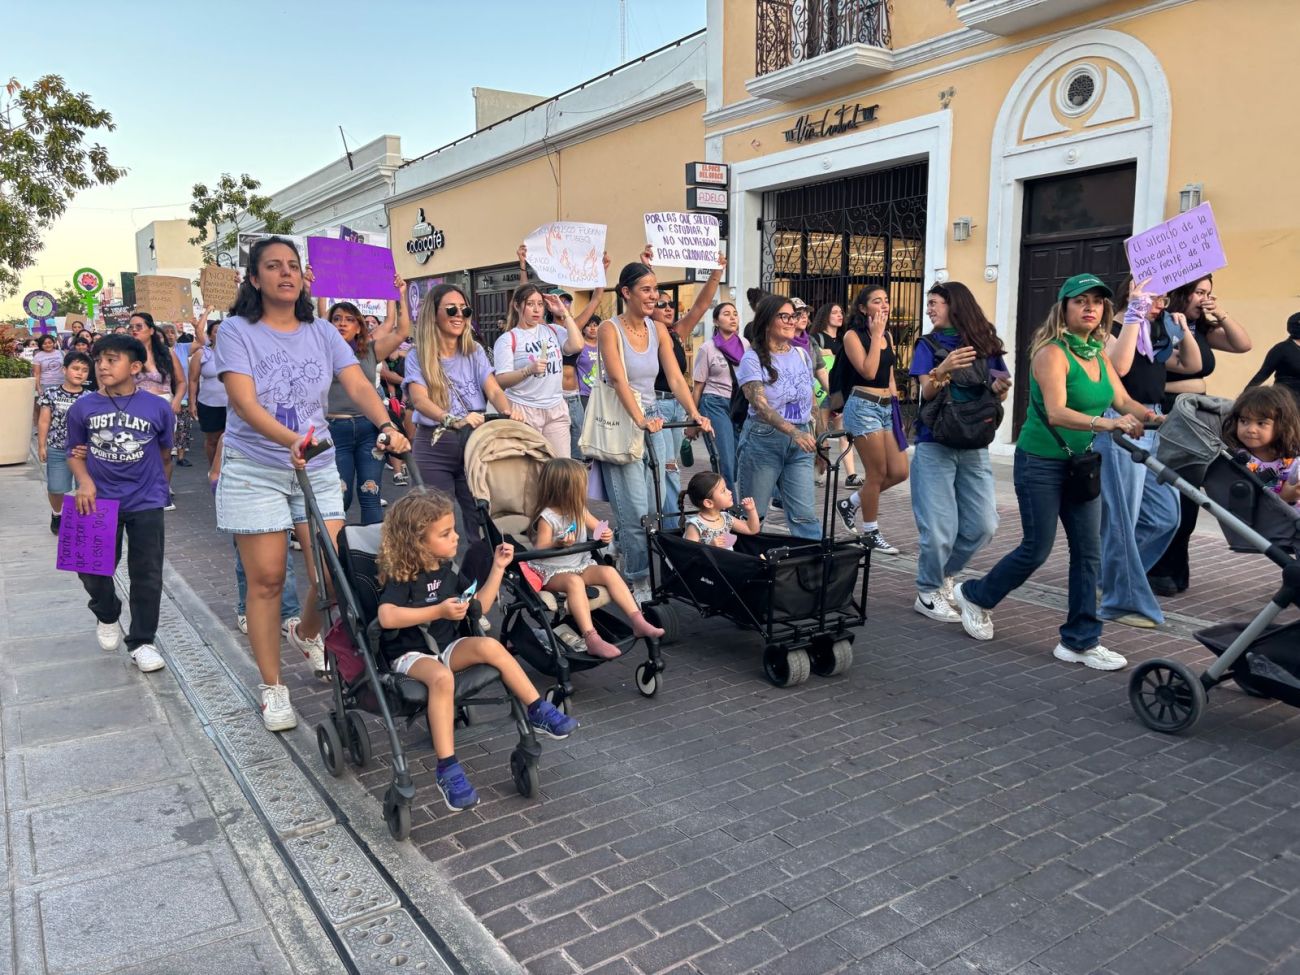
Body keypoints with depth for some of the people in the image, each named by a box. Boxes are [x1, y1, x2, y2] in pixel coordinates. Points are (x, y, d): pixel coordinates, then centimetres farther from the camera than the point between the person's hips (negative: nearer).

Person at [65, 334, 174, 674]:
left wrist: (136, 465, 0)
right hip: (100, 501, 2)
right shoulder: (82, 408, -3)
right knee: (92, 569, 9)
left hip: (146, 501, -1)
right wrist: (85, 480, -11)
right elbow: (75, 453, 5)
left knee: (147, 574, 3)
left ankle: (141, 642, 18)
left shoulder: (157, 408, -7)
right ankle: (107, 616, 41)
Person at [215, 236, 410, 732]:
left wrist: (387, 425, -28)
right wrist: (292, 439, -35)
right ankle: (273, 689, 13)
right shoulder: (237, 330, -5)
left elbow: (357, 385, -8)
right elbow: (244, 403, -17)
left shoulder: (322, 332, 5)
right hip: (254, 470, -3)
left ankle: (306, 635, 31)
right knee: (267, 579, 0)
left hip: (316, 467, 3)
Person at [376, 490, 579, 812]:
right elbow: (387, 617, -33)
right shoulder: (402, 576, -15)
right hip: (408, 654, -6)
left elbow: (479, 606, 12)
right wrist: (440, 610, -35)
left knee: (490, 646, -22)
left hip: (446, 646, 6)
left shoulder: (448, 570, 6)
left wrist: (497, 568, 4)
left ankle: (538, 712, -12)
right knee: (441, 677, -38)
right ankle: (447, 769, -35)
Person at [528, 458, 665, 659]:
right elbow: (539, 551, -16)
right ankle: (592, 639, -43)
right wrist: (558, 543, -35)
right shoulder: (547, 518, -14)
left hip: (580, 565, 6)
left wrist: (607, 535, -10)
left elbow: (600, 529, 14)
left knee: (609, 572, -18)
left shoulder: (579, 511, 7)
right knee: (574, 581, -36)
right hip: (550, 572, -6)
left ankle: (638, 622, -20)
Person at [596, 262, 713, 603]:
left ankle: (653, 576, 18)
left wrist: (694, 413, -14)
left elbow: (675, 377, 1)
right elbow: (619, 380, -22)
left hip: (653, 421, 6)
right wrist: (640, 419, -34)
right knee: (636, 511, -8)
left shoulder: (658, 330, 8)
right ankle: (636, 583, 3)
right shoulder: (610, 329, -10)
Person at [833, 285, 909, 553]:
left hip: (887, 407, 7)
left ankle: (850, 503, 22)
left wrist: (894, 398, 17)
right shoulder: (853, 335, -7)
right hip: (863, 406, -7)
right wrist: (875, 335, -13)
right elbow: (868, 372, -18)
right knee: (877, 475, -3)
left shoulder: (888, 336, 14)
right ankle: (871, 533, 13)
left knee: (899, 472, 3)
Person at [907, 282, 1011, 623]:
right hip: (935, 446, -3)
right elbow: (926, 392, -9)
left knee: (983, 525, 2)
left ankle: (943, 573, 26)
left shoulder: (987, 345, 9)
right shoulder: (929, 344, 3)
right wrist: (942, 370, -29)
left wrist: (1000, 388, -11)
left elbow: (999, 396, 12)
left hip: (974, 448, 3)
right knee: (940, 528, -5)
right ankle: (928, 594, 14)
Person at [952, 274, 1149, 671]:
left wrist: (1154, 415, -18)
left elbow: (1124, 401, 1)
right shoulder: (1052, 353, -16)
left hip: (1081, 463, 7)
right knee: (1037, 548, 0)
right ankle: (975, 596, 24)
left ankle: (1080, 641, 13)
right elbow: (1056, 412, -28)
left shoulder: (1099, 353, 8)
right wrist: (1106, 423, -41)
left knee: (1088, 551, 4)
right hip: (1041, 462, -7)